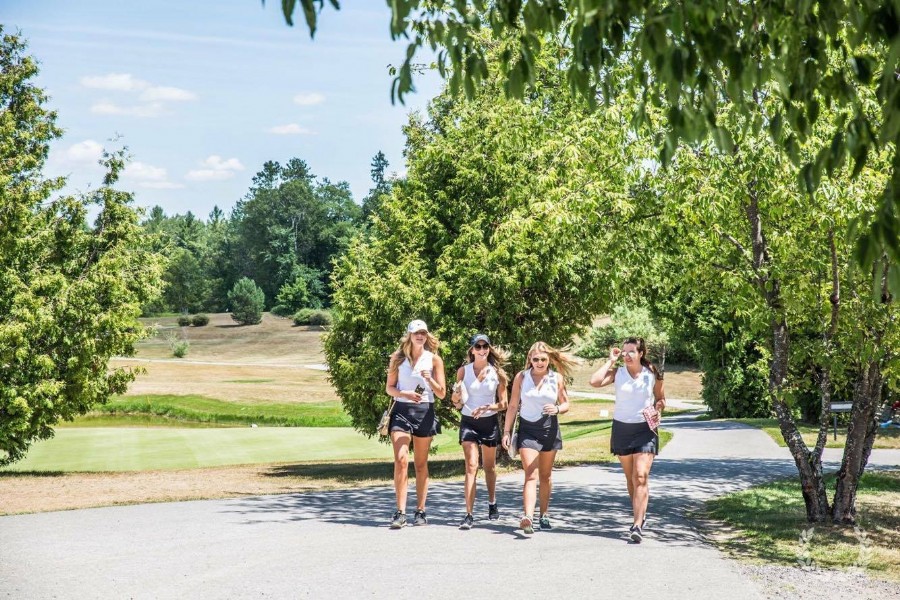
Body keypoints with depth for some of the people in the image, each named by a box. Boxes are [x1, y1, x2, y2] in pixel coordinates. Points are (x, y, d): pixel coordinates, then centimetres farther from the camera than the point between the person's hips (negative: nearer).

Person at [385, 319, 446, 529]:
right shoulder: (398, 358, 5)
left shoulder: (434, 359, 4)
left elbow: (442, 393, 3)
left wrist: (429, 379, -15)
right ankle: (400, 512, -14)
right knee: (400, 460, -14)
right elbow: (389, 388, 7)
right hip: (402, 410, -1)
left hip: (425, 412, 1)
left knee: (421, 464, 7)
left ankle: (420, 511, 16)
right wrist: (406, 394, -12)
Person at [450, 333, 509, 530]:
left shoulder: (497, 373, -1)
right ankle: (469, 515, -16)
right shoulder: (463, 371, -1)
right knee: (471, 466, -12)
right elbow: (457, 403, 4)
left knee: (489, 466, 16)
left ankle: (492, 504, 38)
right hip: (468, 422, -1)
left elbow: (503, 404, 1)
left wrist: (487, 407, -16)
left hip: (489, 422, 1)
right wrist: (457, 394, -18)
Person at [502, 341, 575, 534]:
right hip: (527, 429, -2)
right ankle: (528, 517, -27)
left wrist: (557, 409, -15)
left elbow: (566, 404, 8)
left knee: (545, 476, 13)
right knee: (531, 475, -14)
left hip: (549, 429, 2)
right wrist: (506, 431, 0)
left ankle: (544, 516, 26)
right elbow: (513, 406, 3)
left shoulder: (557, 378, 1)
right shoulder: (521, 377, -1)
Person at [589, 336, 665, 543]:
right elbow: (595, 381, -17)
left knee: (641, 476, -14)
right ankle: (640, 517, 31)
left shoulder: (653, 375, -1)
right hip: (621, 428, 2)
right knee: (630, 477, 13)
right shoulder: (618, 373, 0)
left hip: (645, 429, -2)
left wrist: (657, 408, -10)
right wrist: (610, 361, -10)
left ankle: (638, 526, -19)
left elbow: (661, 399, 12)